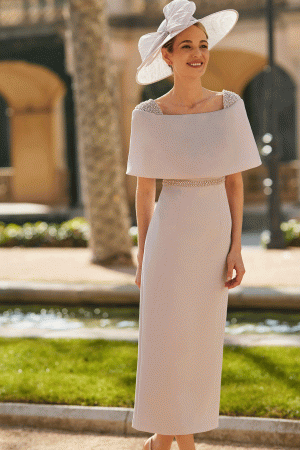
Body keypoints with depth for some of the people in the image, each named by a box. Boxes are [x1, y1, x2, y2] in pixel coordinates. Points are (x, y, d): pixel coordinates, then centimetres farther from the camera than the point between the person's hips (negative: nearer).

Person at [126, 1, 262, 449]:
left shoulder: (230, 107, 0)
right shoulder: (149, 116, -5)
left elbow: (234, 183, 2)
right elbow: (144, 191, 2)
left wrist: (236, 248, -4)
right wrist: (142, 254, 5)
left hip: (215, 236, 3)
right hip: (171, 236, -2)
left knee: (200, 342, 9)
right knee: (169, 342, 0)